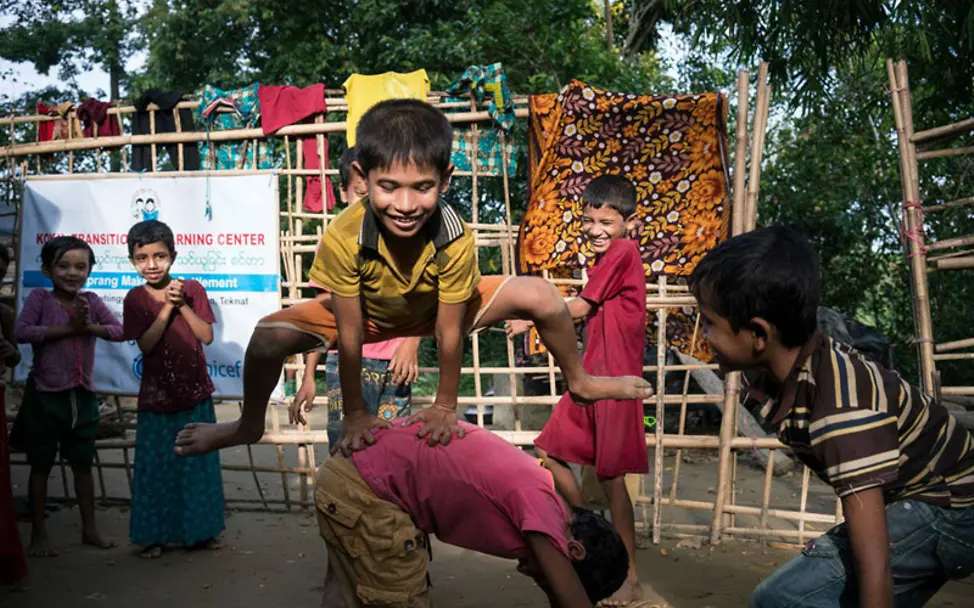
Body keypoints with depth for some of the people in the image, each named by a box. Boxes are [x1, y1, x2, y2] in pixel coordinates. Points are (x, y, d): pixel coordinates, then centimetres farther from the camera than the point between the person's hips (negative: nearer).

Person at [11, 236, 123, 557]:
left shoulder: (91, 301, 3)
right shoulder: (40, 298, -7)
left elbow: (119, 331, -2)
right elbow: (21, 332, -21)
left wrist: (89, 327, -17)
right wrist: (67, 328, -21)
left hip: (82, 396, 4)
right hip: (45, 395, -4)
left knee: (83, 465, 14)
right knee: (41, 466, 7)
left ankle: (89, 528, 26)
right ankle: (38, 534, 19)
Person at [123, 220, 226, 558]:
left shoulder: (192, 289, -1)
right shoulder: (136, 299, -4)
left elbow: (207, 336, -7)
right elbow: (146, 345, -14)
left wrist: (183, 305, -17)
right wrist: (167, 307, -19)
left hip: (195, 393, 1)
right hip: (157, 397, -1)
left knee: (198, 463, 10)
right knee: (156, 466, 5)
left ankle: (199, 531, 23)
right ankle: (155, 535, 18)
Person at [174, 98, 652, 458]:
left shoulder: (455, 239, -36)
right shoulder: (343, 238, -36)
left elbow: (450, 332, -24)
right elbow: (350, 334, -26)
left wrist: (445, 406, -14)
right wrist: (354, 414, -15)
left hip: (435, 310, 0)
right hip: (365, 313, 0)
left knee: (542, 297, -17)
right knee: (269, 336, -22)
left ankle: (580, 383, 15)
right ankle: (249, 426, 11)